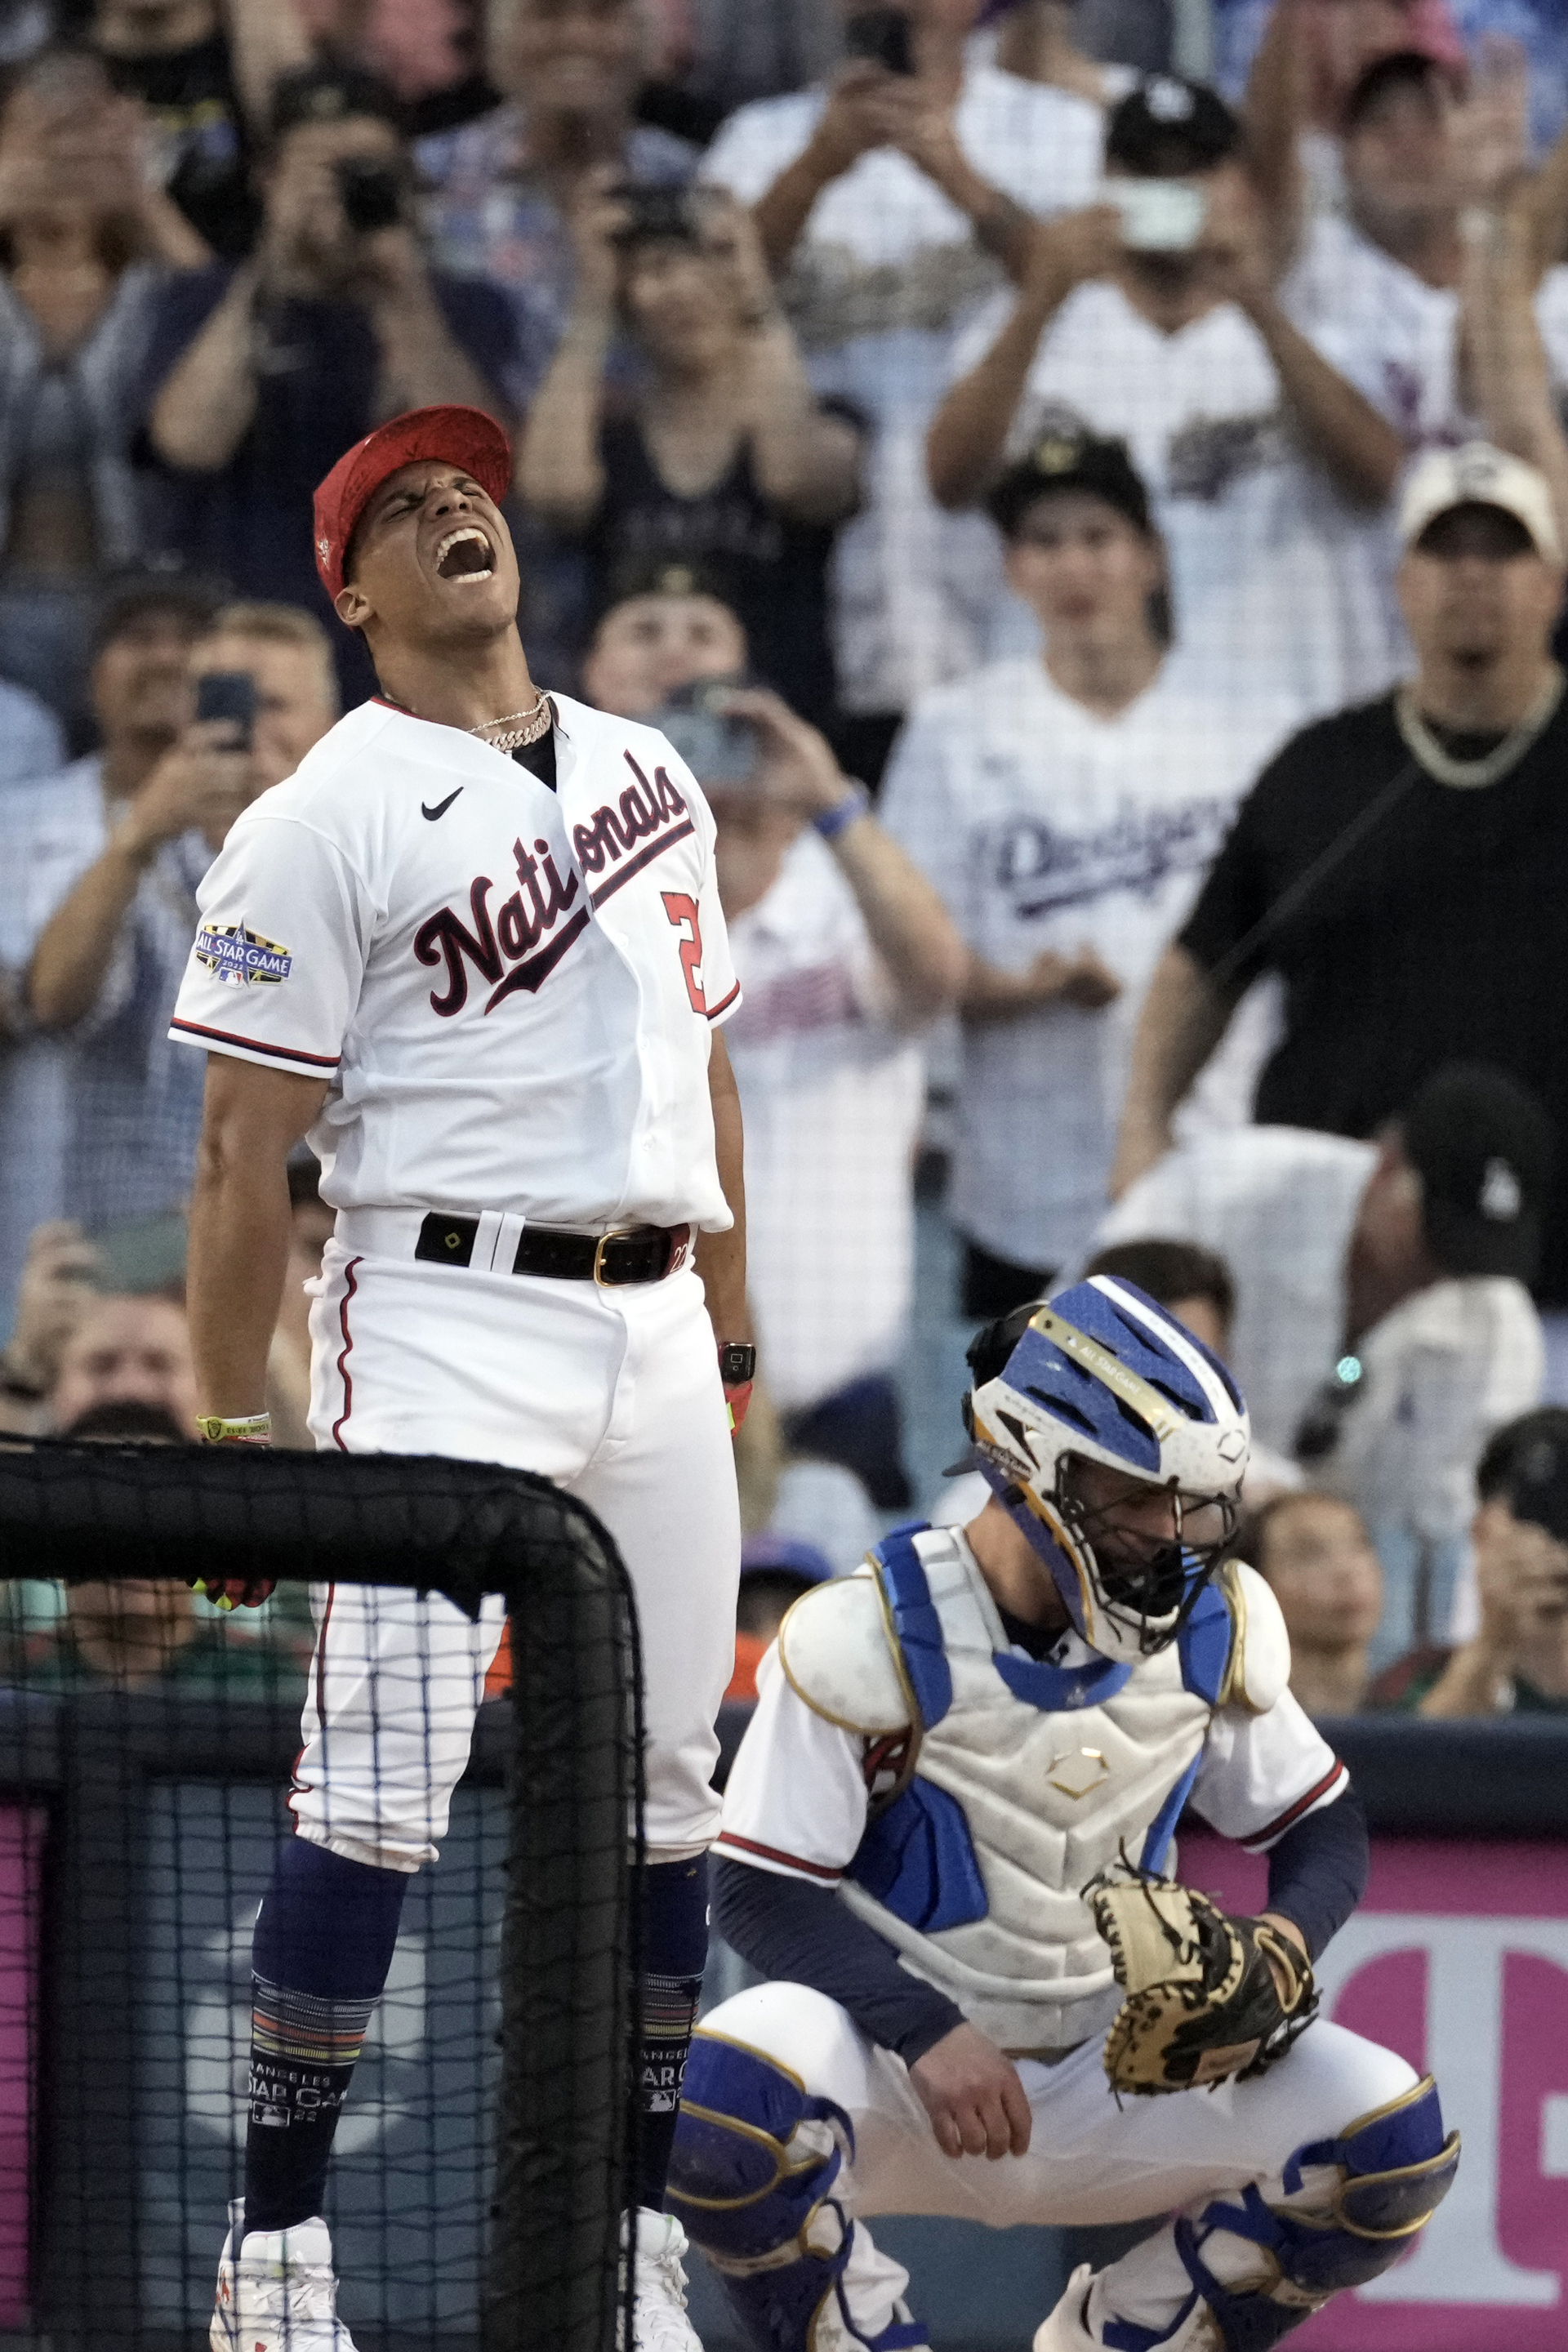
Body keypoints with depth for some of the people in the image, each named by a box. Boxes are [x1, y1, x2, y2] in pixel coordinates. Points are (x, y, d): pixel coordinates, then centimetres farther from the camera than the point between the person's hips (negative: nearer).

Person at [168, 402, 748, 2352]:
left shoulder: (650, 776, 16)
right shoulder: (323, 822, -4)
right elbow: (246, 1147, -6)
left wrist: (732, 1343, 20)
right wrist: (231, 1428, -9)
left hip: (655, 1329, 6)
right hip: (446, 1323, -6)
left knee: (658, 1788, 7)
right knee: (382, 1783, -13)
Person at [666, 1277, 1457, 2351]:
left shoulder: (1215, 1631, -1)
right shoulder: (871, 1636, -15)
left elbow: (1323, 1826, 11)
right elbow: (762, 1890, -15)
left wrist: (1278, 1950, -13)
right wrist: (926, 2032, -30)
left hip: (1109, 2078, 4)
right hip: (901, 2081, -4)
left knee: (1393, 2137, -16)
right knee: (732, 2093, -38)